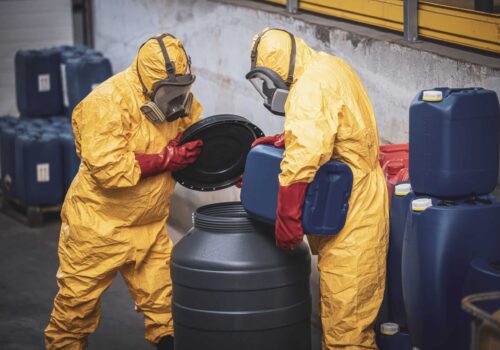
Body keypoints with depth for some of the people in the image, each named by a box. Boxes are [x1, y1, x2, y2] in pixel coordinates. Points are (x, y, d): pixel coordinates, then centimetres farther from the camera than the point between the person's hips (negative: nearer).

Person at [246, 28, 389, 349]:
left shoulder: (310, 88, -20)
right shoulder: (331, 68, 12)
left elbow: (301, 160, -30)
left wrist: (286, 220, -25)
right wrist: (283, 140, 10)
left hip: (352, 213, -11)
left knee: (344, 320, -6)